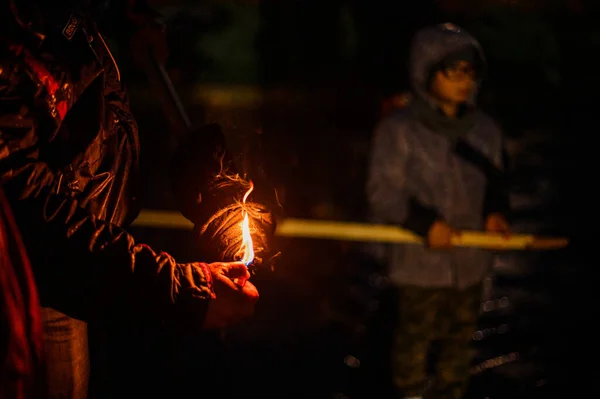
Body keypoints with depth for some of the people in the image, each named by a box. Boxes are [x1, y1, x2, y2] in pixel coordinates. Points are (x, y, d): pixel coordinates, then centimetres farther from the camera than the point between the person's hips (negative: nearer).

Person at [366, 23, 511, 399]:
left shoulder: (486, 130, 2)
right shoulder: (399, 130, -12)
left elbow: (496, 182, 12)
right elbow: (383, 193, -12)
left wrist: (496, 212, -10)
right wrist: (424, 223, -25)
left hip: (471, 260, 5)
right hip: (420, 260, -5)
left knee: (461, 338, 17)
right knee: (416, 340, 7)